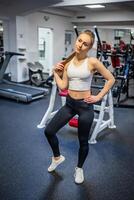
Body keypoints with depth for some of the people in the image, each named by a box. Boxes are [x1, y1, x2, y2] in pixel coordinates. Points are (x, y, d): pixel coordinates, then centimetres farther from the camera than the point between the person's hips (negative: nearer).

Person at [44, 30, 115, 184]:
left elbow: (111, 79, -5)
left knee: (83, 141, 11)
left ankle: (79, 168, 39)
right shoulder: (67, 63, 2)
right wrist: (55, 72, 0)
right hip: (69, 104, 5)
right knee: (49, 131, 5)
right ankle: (57, 157, 34)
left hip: (85, 105, -4)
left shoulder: (92, 62, -11)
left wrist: (99, 97, -8)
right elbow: (63, 86, 2)